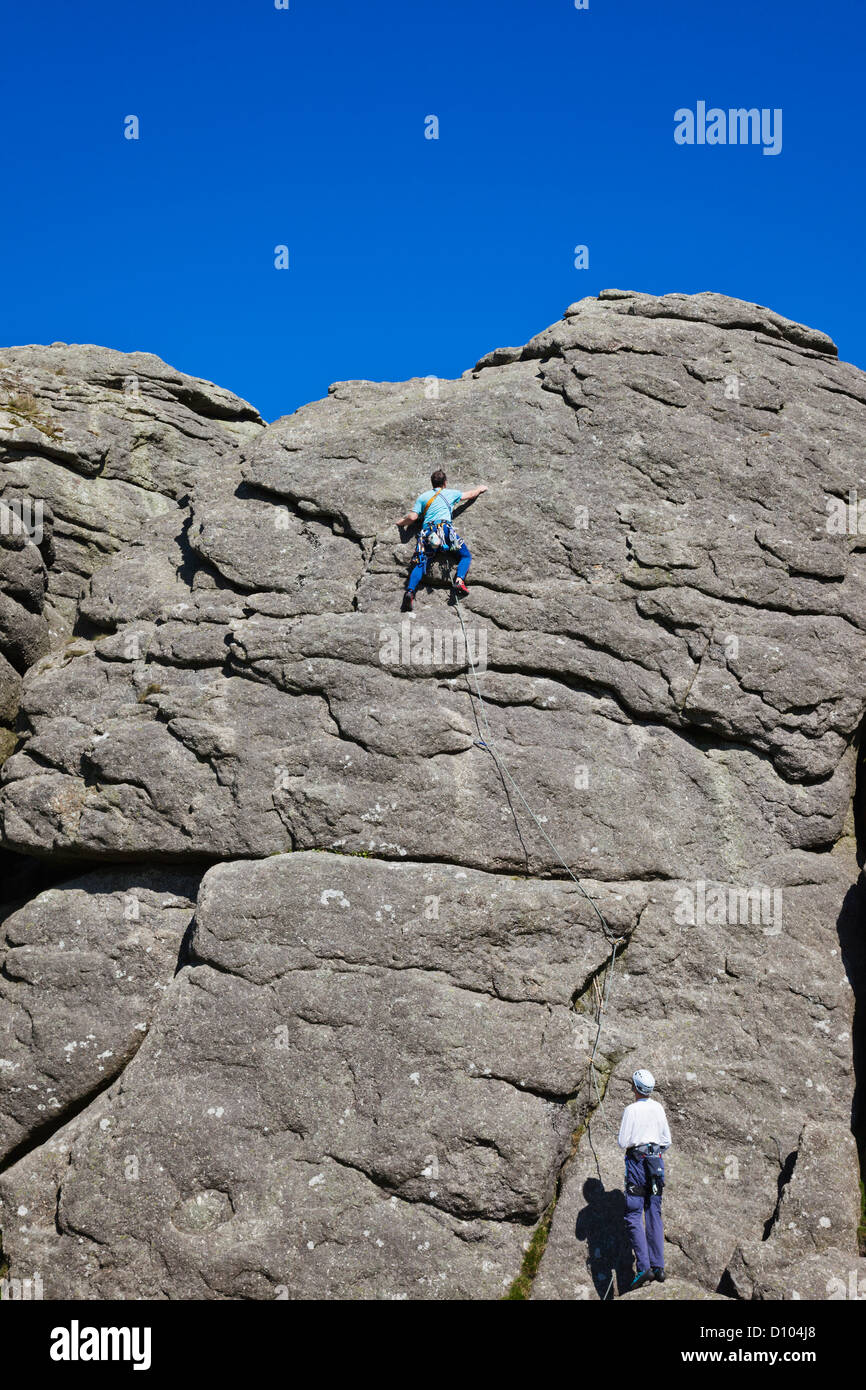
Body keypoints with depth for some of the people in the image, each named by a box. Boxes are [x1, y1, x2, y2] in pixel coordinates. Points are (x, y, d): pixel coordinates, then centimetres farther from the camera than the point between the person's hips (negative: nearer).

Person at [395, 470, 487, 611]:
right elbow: (471, 495, 38)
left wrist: (401, 522, 31)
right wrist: (480, 489, 59)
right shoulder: (451, 493, 22)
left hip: (426, 532, 2)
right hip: (445, 528, -2)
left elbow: (412, 517, 11)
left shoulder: (422, 497, 22)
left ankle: (410, 591, -31)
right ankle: (459, 580, -21)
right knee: (466, 556, 8)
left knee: (420, 563, -5)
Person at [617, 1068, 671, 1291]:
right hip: (657, 1163, 5)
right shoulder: (658, 1108, 5)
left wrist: (626, 1143, 13)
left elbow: (623, 1142, -9)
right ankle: (658, 1266, 8)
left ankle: (644, 1266, -11)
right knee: (654, 1215, 10)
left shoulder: (631, 1109, -12)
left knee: (634, 1217, -1)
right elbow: (667, 1140, 11)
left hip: (637, 1163, -5)